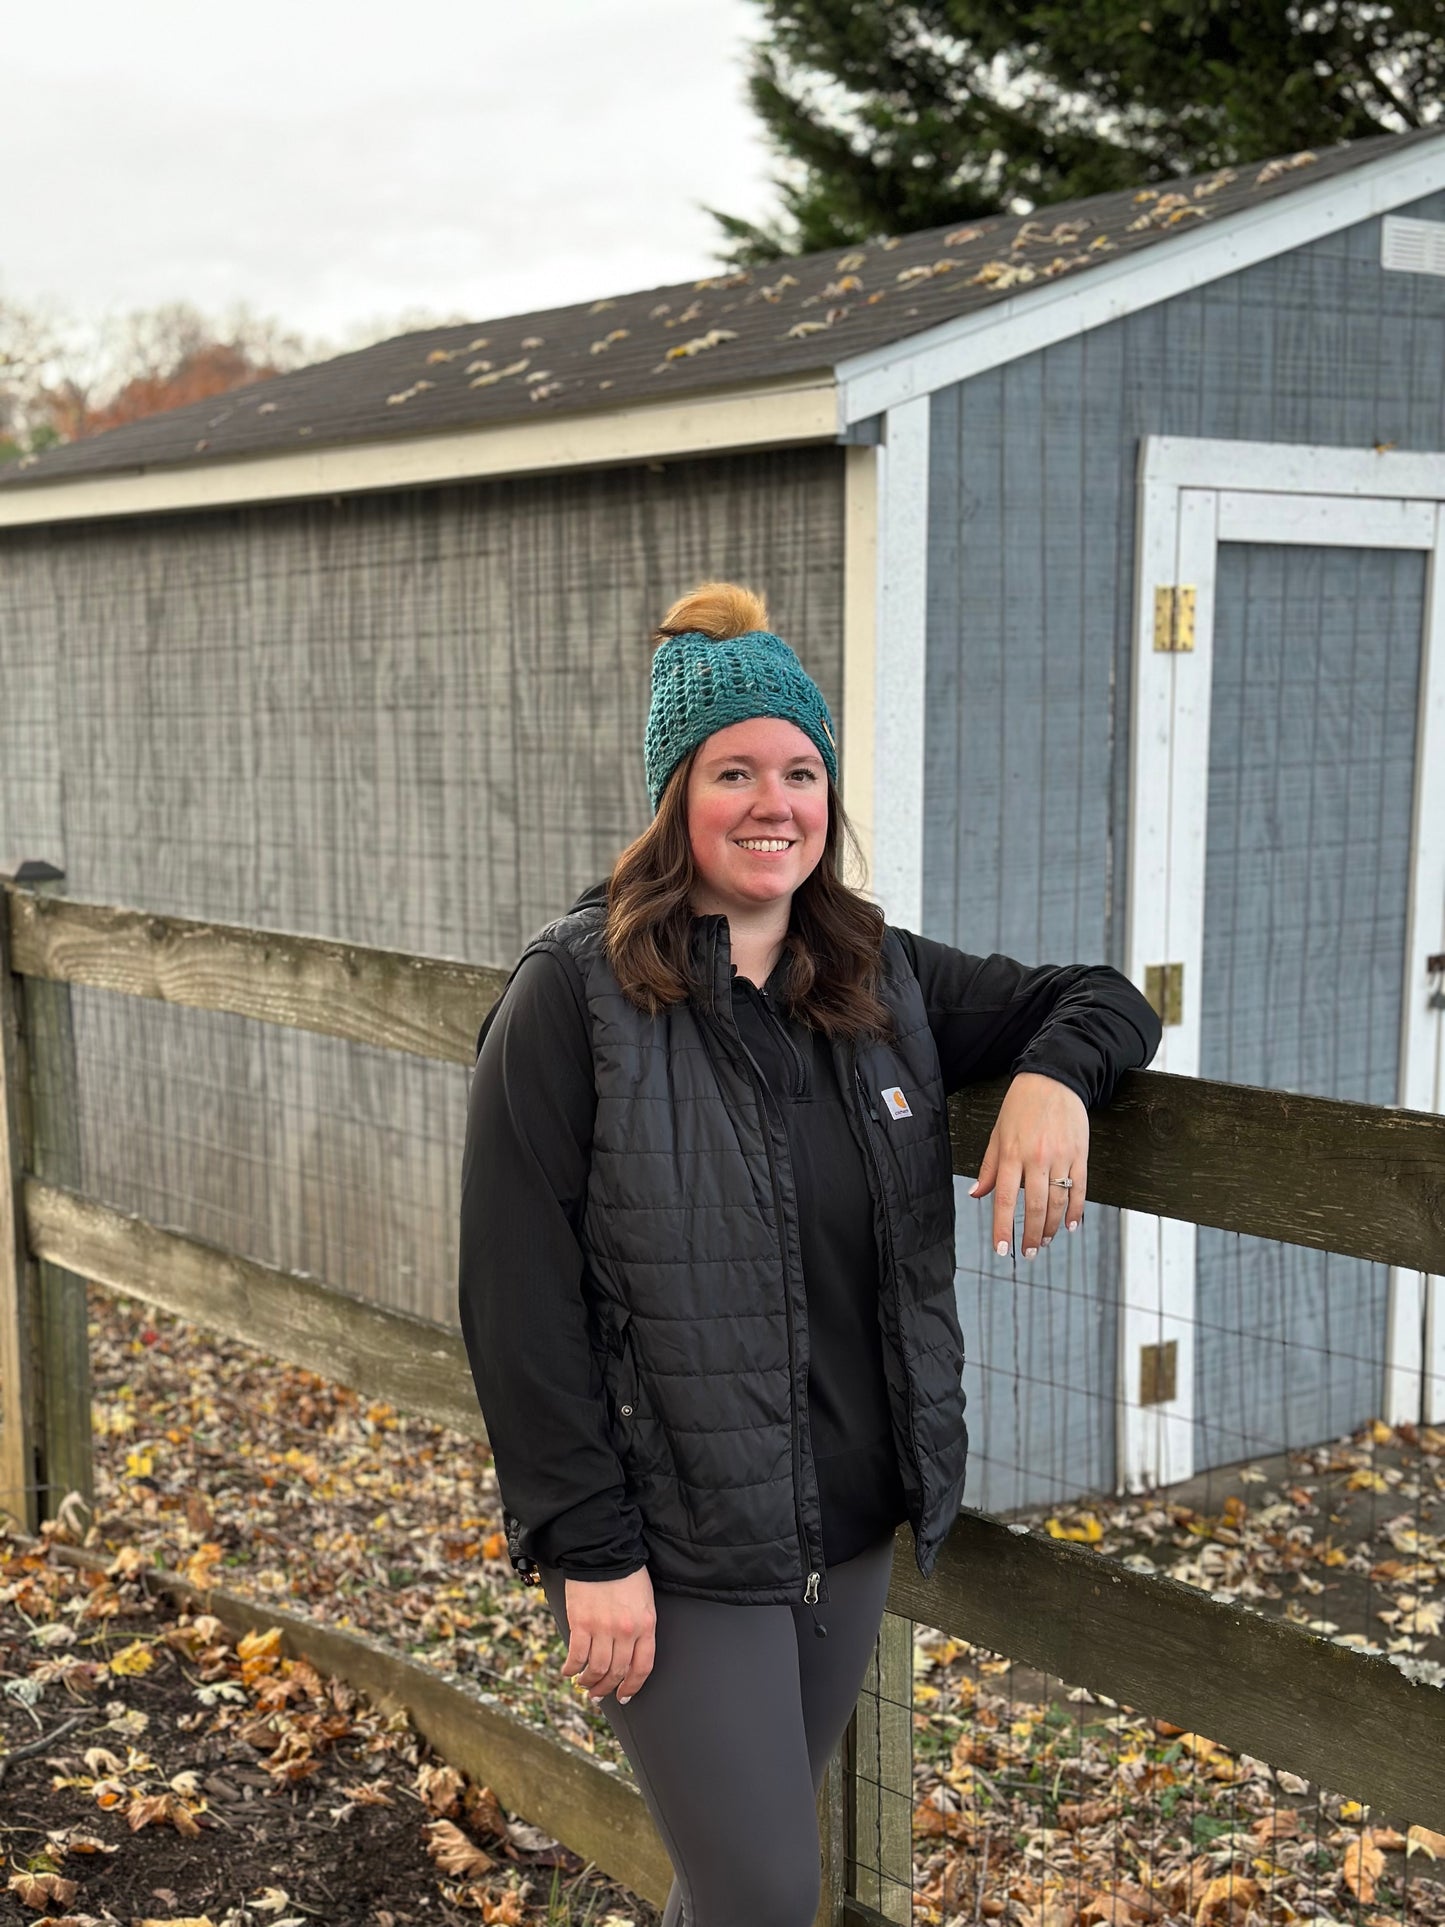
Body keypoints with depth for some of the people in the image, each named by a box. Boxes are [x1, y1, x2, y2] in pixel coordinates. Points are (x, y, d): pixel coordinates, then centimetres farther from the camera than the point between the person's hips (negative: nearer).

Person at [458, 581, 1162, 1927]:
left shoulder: (879, 980, 5)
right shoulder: (577, 994, -12)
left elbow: (1101, 999, 13)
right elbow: (519, 1296, -14)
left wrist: (1055, 1071, -11)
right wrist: (587, 1549, -16)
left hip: (851, 1522, 6)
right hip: (675, 1547, -5)